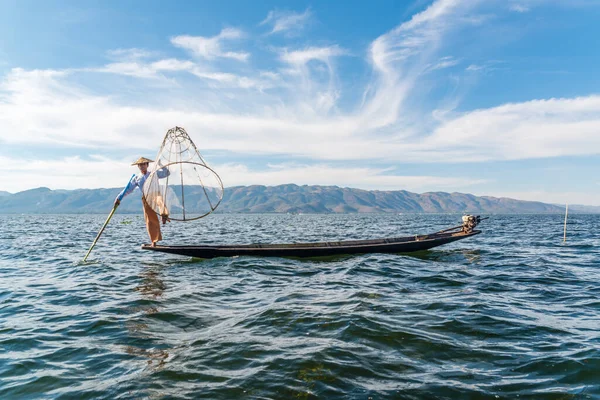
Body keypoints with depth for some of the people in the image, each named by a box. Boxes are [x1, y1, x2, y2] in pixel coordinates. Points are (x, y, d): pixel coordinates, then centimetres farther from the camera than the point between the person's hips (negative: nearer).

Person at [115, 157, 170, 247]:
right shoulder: (136, 178, 16)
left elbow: (167, 173, 9)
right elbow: (128, 189, 15)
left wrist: (160, 165, -1)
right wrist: (119, 197, 9)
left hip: (155, 194, -2)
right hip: (146, 198, 2)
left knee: (160, 200, -42)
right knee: (150, 220, 1)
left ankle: (164, 214, -71)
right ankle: (154, 241, 10)